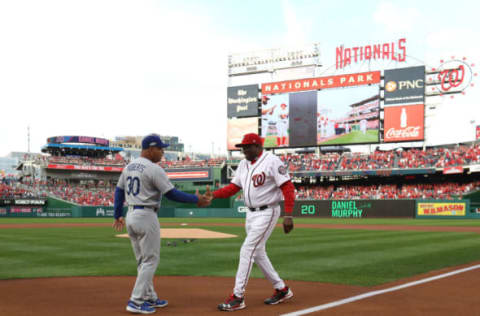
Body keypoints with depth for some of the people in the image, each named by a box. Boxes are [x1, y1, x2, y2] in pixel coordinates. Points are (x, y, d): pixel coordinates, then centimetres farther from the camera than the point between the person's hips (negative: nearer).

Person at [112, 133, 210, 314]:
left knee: (143, 260, 17)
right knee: (150, 260, 0)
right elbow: (172, 194, -16)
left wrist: (118, 215, 22)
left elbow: (119, 191, 15)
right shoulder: (154, 169, -14)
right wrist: (196, 199, -8)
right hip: (146, 217, -9)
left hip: (130, 217, 9)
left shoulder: (129, 167, 11)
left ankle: (149, 298, 24)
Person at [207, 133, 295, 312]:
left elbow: (288, 187, -18)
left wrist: (288, 215, -25)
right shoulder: (243, 164, 10)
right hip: (251, 214, 9)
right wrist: (213, 195, -7)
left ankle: (238, 297, -8)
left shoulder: (272, 161, -14)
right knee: (258, 253, 14)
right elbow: (233, 187, 9)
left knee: (247, 250, -13)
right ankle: (281, 289, 27)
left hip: (267, 213, -9)